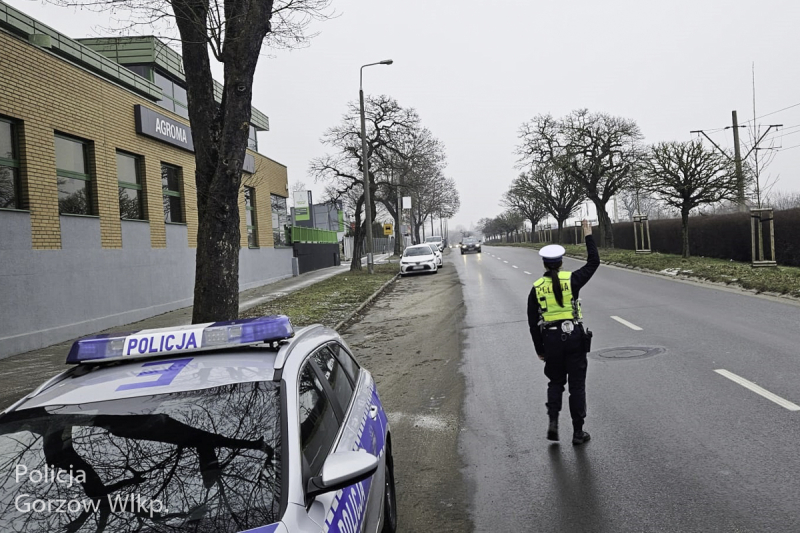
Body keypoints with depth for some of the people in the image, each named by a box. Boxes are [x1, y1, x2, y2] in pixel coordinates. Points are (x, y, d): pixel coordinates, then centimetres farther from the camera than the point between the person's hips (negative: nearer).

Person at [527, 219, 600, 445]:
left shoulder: (536, 288, 0)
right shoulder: (571, 280, -4)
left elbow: (533, 323, 2)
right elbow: (594, 262, 8)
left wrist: (539, 350, 11)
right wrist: (589, 236, 16)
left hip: (551, 340, 1)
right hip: (574, 337, -1)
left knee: (555, 382, 19)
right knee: (577, 384, 8)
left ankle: (553, 422, 3)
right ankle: (578, 432, 13)